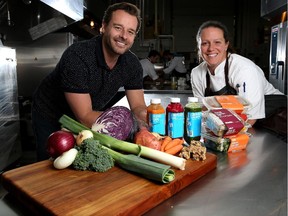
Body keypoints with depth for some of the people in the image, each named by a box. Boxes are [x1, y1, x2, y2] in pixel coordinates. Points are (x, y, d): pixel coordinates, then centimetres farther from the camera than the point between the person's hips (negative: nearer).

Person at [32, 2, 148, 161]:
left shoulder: (132, 64, -14)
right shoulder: (77, 57, -33)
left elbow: (138, 107, -12)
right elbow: (85, 117, -33)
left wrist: (148, 115, -36)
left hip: (89, 121, 5)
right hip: (50, 118, -4)